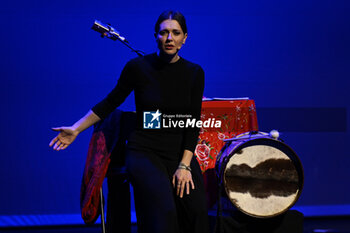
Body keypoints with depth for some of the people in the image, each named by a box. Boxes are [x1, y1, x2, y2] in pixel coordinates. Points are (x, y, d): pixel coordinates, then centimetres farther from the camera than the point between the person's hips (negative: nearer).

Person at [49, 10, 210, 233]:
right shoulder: (138, 67, -6)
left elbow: (193, 124, -1)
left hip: (180, 152, 3)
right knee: (164, 214, -25)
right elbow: (110, 103, 5)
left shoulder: (194, 73, 0)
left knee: (197, 211, -17)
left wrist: (184, 166, -10)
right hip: (144, 152, -3)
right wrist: (76, 129, 2)